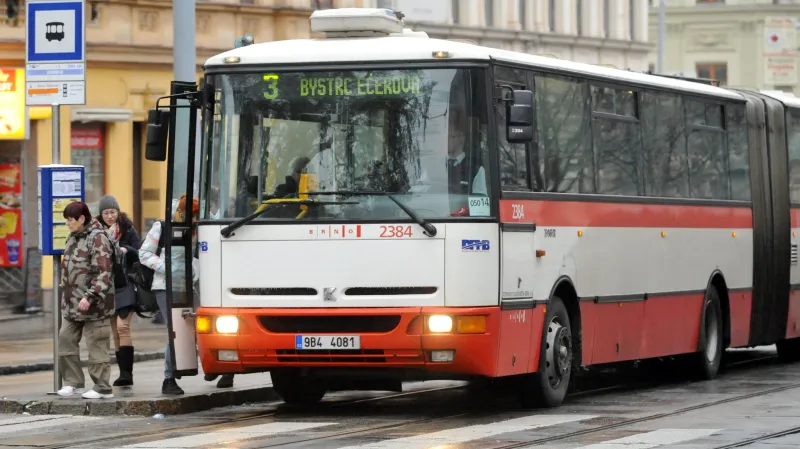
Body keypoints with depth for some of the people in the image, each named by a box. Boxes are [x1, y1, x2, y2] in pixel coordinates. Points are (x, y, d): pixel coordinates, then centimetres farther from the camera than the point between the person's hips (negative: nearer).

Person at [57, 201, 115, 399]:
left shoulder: (97, 239, -15)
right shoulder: (74, 237, 12)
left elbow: (104, 273, -21)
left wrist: (89, 297, -25)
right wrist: (64, 285, 19)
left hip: (93, 303, -9)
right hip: (72, 302, 9)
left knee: (96, 346, -3)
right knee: (65, 339, 8)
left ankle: (102, 388, 4)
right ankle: (73, 382, 18)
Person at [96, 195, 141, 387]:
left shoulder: (128, 230, 1)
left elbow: (140, 254, -2)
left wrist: (126, 250, -20)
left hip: (125, 286, -4)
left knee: (122, 327, -17)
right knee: (115, 332, 7)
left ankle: (127, 373, -22)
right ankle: (123, 373, 11)